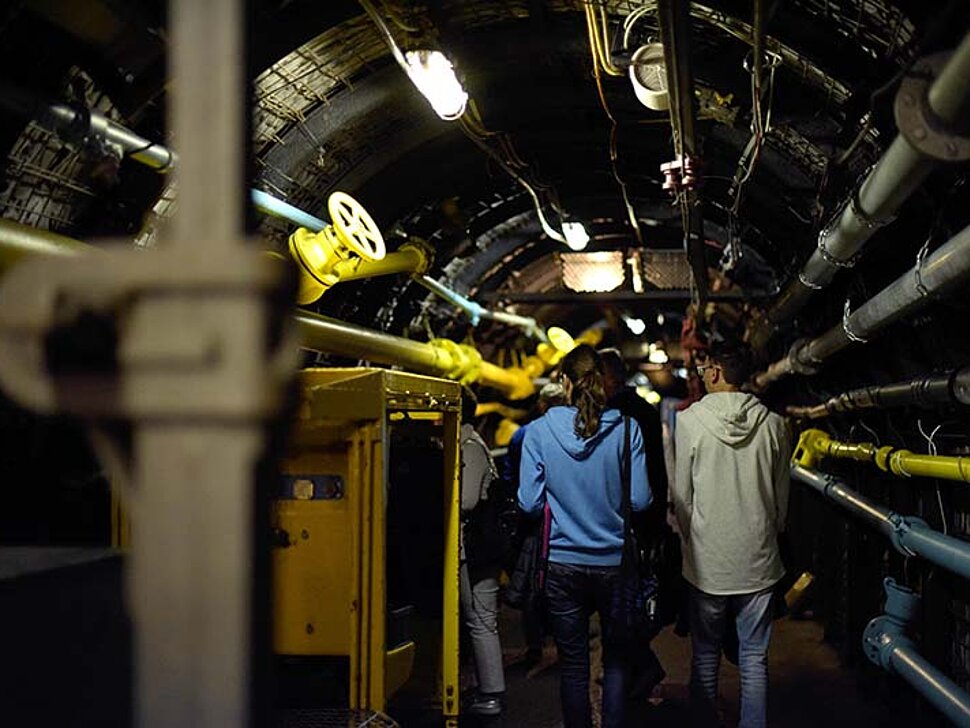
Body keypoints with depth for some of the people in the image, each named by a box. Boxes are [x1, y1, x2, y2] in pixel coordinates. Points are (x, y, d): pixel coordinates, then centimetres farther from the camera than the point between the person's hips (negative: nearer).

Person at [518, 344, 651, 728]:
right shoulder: (626, 429, -9)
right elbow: (640, 499, -9)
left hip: (563, 566, 0)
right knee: (616, 660, 16)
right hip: (615, 563, 0)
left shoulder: (539, 431, -8)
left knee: (573, 664, 11)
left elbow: (529, 502, -7)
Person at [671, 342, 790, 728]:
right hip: (758, 559, 2)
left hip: (707, 561, -1)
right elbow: (782, 496, 6)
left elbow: (681, 496, -5)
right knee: (754, 658, 9)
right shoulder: (772, 424, -3)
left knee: (705, 654, 12)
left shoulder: (688, 421, -10)